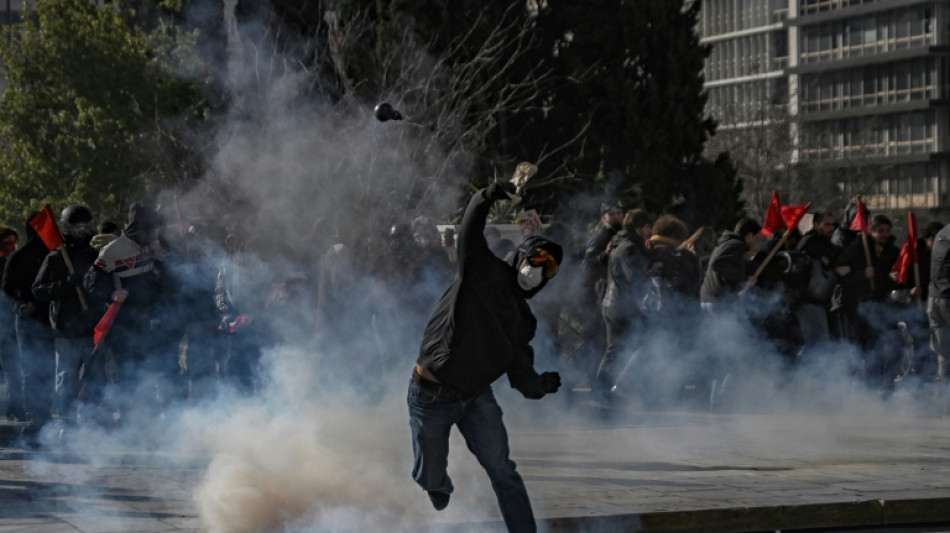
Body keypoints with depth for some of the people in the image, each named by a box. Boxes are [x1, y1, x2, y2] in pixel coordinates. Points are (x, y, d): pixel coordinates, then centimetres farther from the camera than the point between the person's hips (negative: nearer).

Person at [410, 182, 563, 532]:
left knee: (502, 472, -7)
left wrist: (540, 385, -7)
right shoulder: (485, 272, -4)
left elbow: (520, 374, 11)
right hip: (432, 395, -5)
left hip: (476, 397, 5)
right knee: (430, 479, 6)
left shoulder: (523, 321, 12)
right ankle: (438, 485, 43)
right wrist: (487, 198, -37)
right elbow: (470, 232, -21)